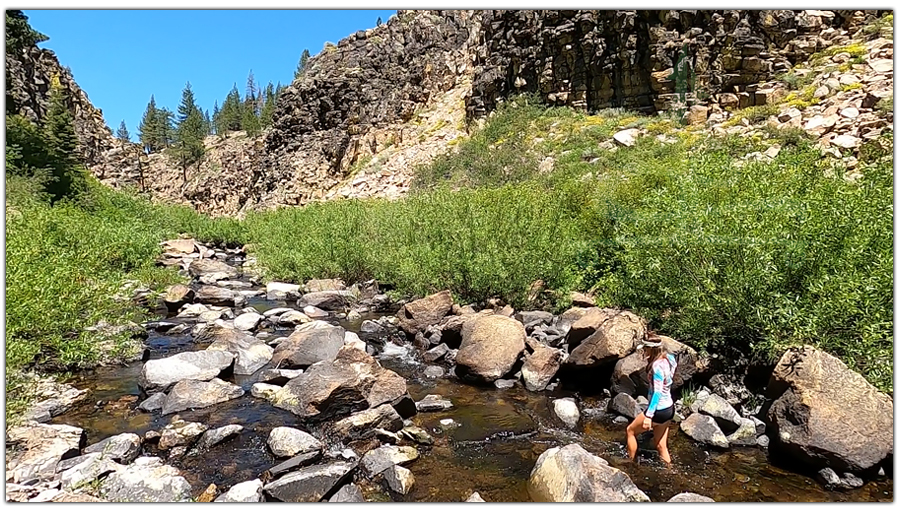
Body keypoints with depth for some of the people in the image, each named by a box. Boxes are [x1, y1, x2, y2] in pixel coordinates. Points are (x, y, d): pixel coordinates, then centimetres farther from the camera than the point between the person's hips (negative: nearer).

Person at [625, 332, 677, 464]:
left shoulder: (657, 366, -24)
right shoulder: (667, 359, 1)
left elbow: (657, 392, -27)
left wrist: (648, 416, -26)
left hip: (658, 410, -8)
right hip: (669, 408, 8)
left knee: (630, 430, 13)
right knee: (660, 446, 18)